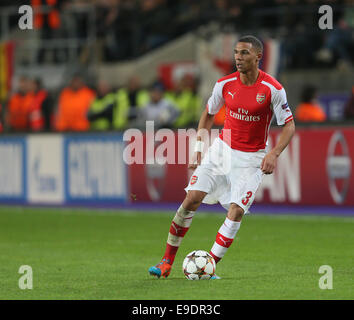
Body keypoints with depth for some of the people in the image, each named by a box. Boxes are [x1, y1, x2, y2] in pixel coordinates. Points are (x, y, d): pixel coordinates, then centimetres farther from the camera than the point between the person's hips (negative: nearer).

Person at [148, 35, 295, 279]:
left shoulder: (273, 89, -14)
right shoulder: (225, 84, -4)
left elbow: (289, 125, -8)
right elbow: (208, 114, 12)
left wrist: (274, 154, -22)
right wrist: (199, 148, 5)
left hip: (252, 158, -3)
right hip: (222, 149, 3)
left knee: (237, 210, -16)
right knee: (192, 198, -9)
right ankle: (167, 261, 0)